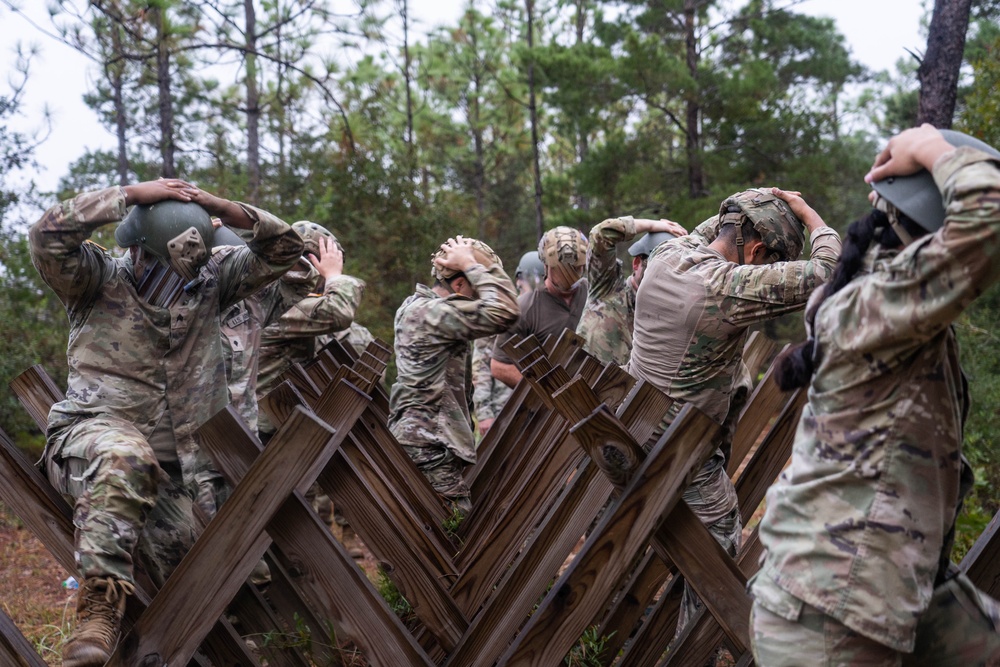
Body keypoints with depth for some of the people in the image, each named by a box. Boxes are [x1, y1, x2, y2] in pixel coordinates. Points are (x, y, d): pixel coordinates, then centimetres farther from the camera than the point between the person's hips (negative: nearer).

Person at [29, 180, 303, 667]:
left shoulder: (208, 283, 12)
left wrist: (227, 210, -6)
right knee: (125, 455, -41)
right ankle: (100, 605, -43)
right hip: (87, 440, -5)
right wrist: (131, 195, -17)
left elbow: (283, 250, 10)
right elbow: (48, 236, -17)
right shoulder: (100, 279, 1)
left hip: (166, 468, 5)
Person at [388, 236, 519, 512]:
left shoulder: (413, 306, 12)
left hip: (411, 435, 10)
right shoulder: (431, 313, -19)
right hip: (431, 449, -10)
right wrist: (471, 264, -17)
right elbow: (504, 311, -27)